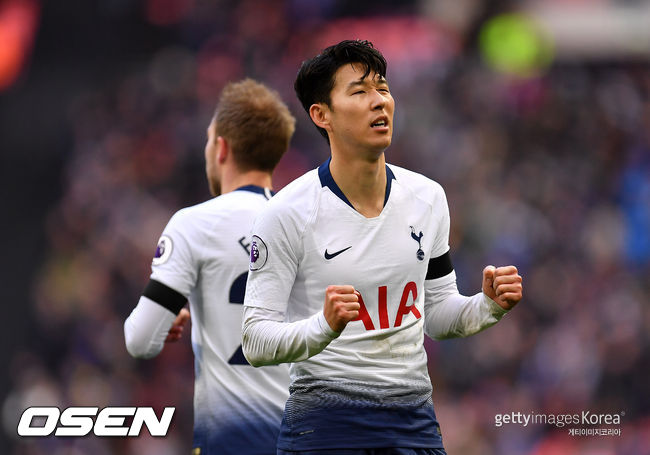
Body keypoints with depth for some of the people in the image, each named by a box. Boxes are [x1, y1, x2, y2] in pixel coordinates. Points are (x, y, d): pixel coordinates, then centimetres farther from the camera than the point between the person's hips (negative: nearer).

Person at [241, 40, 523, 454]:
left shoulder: (428, 198, 6)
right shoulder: (287, 213, -11)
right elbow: (256, 341, -13)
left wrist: (489, 306, -2)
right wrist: (324, 327, -30)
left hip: (414, 420, 4)